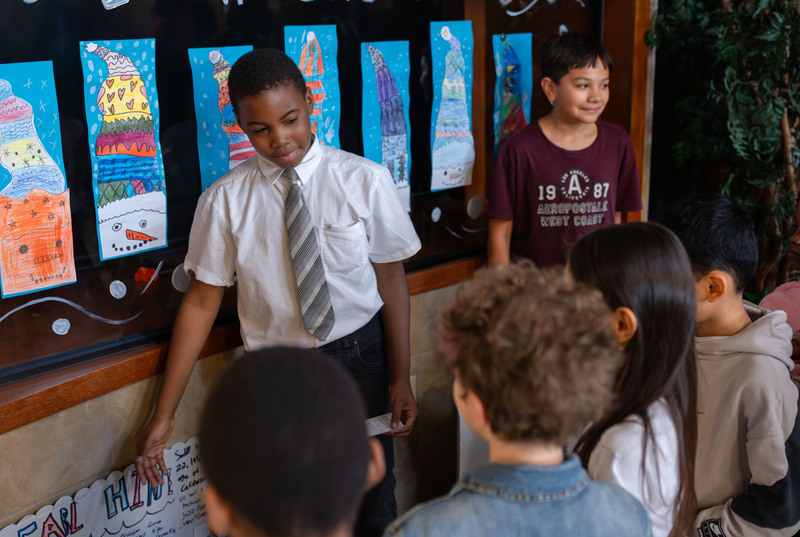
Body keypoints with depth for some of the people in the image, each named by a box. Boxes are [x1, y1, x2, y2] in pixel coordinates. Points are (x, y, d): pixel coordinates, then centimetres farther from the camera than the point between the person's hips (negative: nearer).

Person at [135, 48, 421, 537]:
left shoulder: (365, 180, -9)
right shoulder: (224, 200, -9)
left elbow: (391, 276, -4)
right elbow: (202, 301, -6)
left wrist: (401, 377, -4)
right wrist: (164, 415, -4)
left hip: (360, 356, 1)